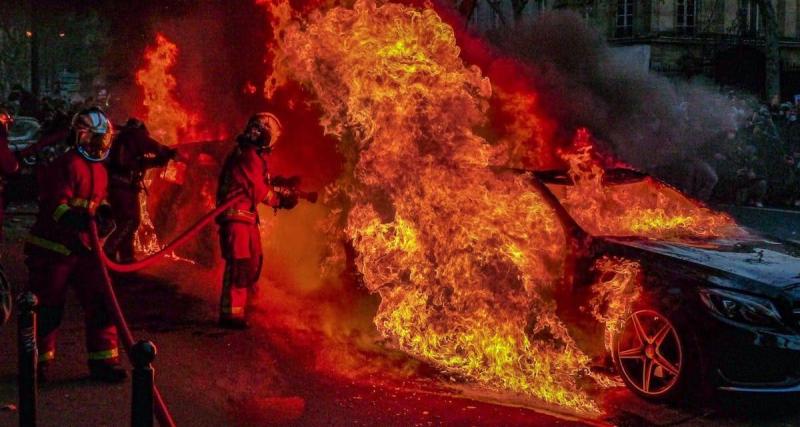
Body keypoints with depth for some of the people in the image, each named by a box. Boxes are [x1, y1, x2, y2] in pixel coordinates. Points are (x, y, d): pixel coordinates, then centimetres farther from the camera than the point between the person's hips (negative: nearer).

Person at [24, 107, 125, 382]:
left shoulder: (100, 169, 13)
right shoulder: (67, 165, -15)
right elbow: (56, 203, -26)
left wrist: (103, 212, 6)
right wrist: (72, 218, -43)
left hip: (83, 246, 7)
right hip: (51, 246, -7)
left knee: (99, 302, 1)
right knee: (47, 307, 4)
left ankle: (102, 360, 10)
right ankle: (40, 360, 19)